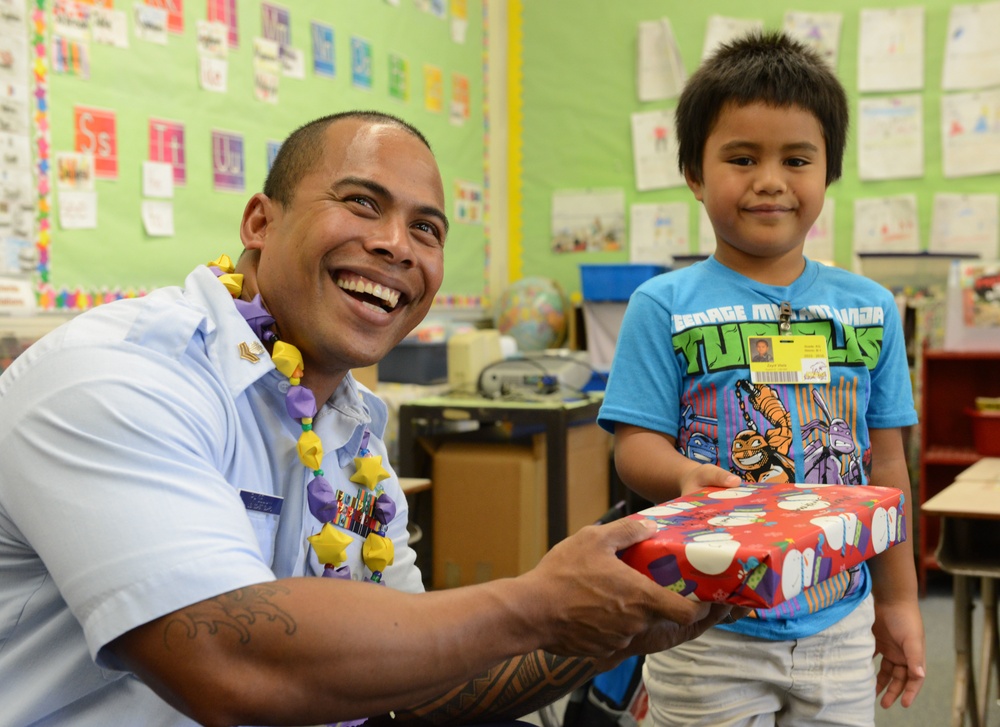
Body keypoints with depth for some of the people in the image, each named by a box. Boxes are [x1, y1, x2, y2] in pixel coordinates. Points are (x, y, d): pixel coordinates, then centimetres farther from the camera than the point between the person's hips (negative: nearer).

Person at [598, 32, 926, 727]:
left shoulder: (871, 308, 5)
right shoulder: (663, 306, -6)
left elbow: (884, 461, 9)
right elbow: (637, 446, -8)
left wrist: (899, 600, 12)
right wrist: (686, 476, -30)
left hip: (839, 624, 3)